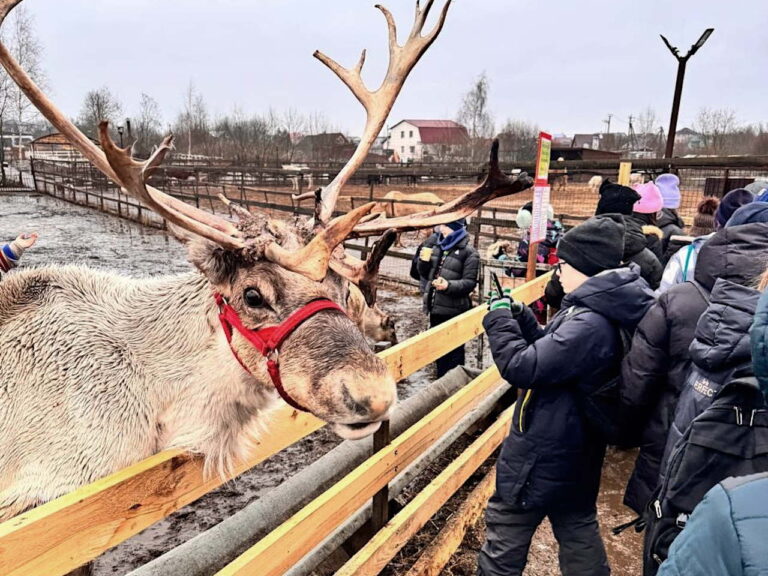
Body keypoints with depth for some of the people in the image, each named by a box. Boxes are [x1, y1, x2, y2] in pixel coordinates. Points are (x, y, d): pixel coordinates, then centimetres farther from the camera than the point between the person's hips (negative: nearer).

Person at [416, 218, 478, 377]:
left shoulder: (468, 252, -7)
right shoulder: (437, 247, 11)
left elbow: (470, 282, -12)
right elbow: (427, 275, 18)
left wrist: (449, 285, -27)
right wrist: (424, 261, -2)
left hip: (454, 311, -7)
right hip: (436, 308, 7)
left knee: (454, 352, 1)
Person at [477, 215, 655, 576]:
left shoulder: (588, 324, -29)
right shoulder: (602, 312, 3)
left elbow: (521, 367, -29)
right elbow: (552, 350, 11)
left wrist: (499, 320, -16)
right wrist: (519, 317, -3)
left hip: (544, 451, -10)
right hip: (576, 448, 10)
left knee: (506, 530, 9)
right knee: (578, 527, 26)